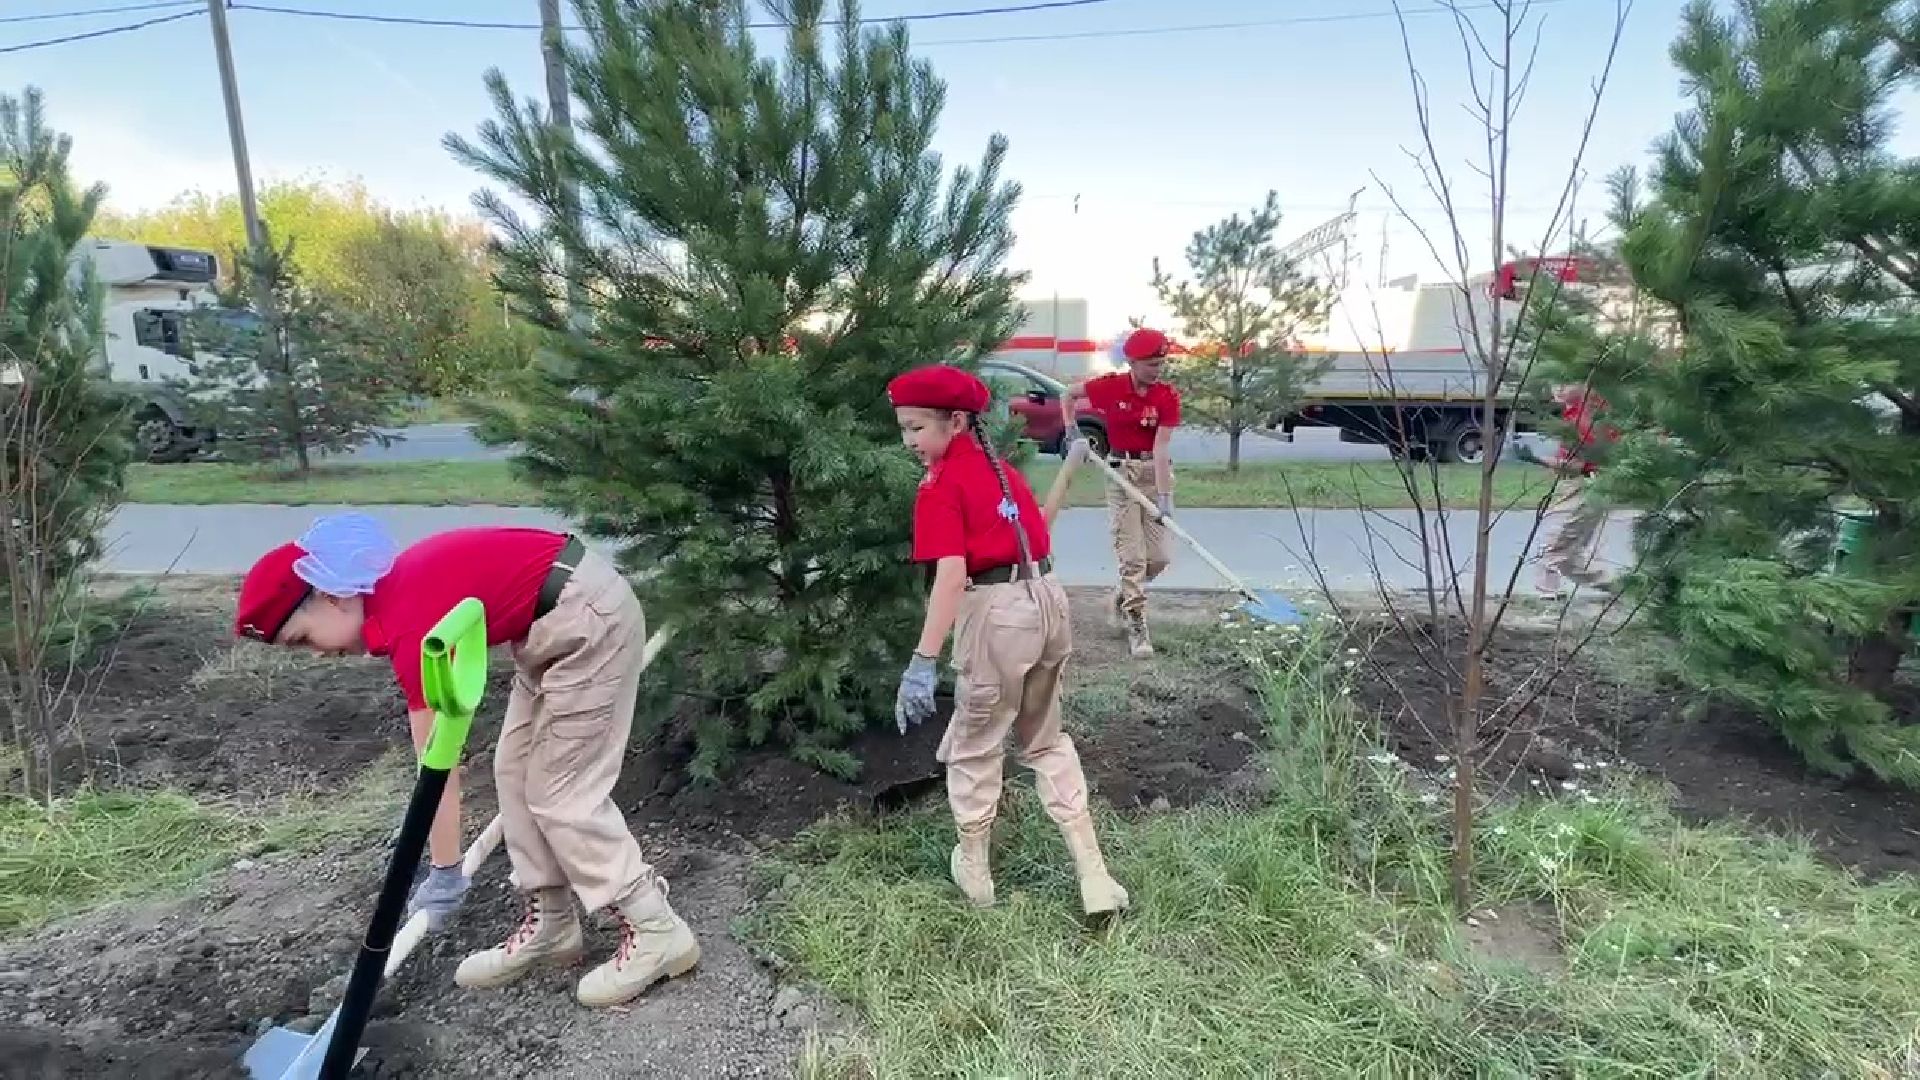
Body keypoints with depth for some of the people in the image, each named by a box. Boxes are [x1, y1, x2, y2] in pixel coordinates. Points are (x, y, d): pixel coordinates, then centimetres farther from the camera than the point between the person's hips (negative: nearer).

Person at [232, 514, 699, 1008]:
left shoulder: (409, 623, -20)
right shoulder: (394, 592, 5)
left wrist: (444, 873, -7)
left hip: (589, 615, -10)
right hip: (563, 617, 10)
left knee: (562, 792, -2)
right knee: (515, 772, 12)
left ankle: (658, 934, 7)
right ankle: (551, 925, 23)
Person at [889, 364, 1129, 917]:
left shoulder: (940, 486, -11)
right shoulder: (999, 467, 13)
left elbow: (952, 575, -22)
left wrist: (923, 662, -27)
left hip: (998, 612, -8)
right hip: (1047, 599, 8)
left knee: (974, 749, 13)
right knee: (1047, 740, 22)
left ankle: (973, 869, 30)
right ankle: (1094, 875, 22)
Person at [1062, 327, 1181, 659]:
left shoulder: (1168, 396, -9)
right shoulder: (1110, 387, -9)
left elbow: (1160, 448, -16)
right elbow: (1069, 394, 8)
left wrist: (1165, 496, -22)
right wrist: (1072, 430, -4)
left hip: (1156, 470, 2)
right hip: (1121, 472, -2)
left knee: (1159, 557, 3)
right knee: (1132, 556, -5)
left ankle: (1123, 596, 33)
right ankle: (1136, 627, 5)